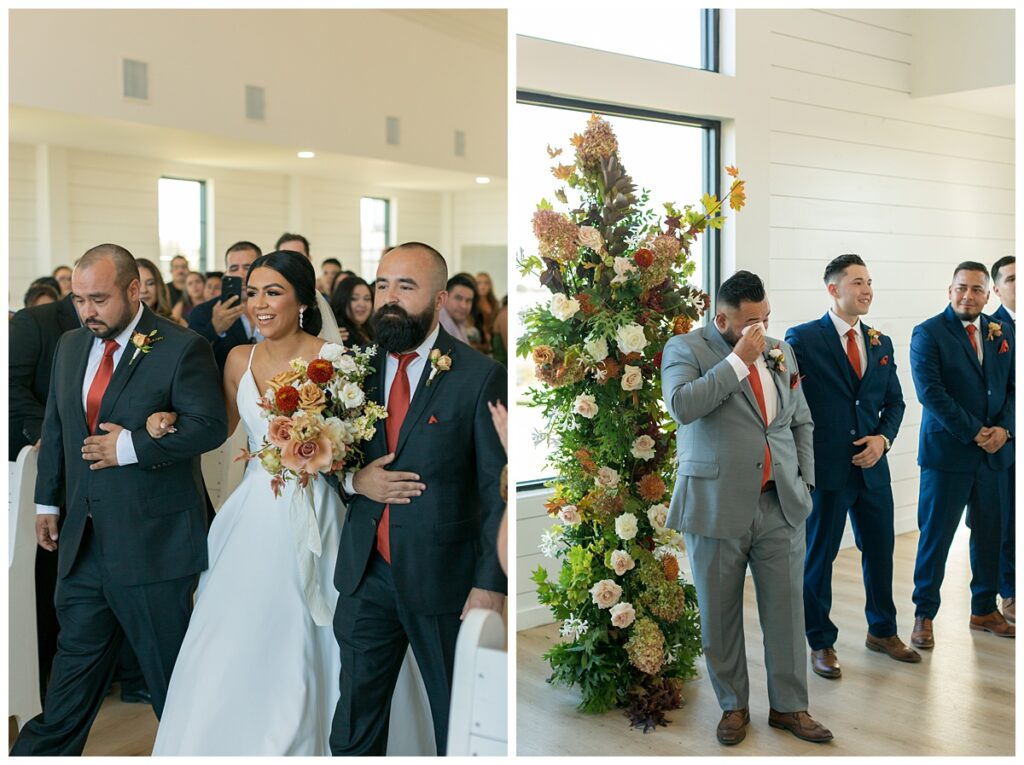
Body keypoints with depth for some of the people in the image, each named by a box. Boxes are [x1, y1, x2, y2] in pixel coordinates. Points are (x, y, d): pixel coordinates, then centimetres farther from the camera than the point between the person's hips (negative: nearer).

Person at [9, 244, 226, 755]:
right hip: (84, 539, 6)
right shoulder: (70, 346, 10)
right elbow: (55, 428, 18)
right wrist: (47, 501, 18)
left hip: (153, 544, -6)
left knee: (169, 665, 8)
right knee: (75, 656, 17)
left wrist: (131, 447, -21)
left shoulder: (182, 348, -12)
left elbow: (210, 425, -18)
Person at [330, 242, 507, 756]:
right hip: (365, 574, 4)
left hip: (444, 578, -3)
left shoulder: (480, 376, -10)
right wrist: (354, 480, -8)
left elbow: (497, 490, -11)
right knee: (354, 715, 13)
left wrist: (491, 584, -15)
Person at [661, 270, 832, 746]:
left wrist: (804, 481, 9)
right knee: (719, 614, 7)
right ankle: (733, 706, 24)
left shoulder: (781, 352, 12)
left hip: (781, 506, 4)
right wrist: (739, 360, -19)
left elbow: (801, 421, 18)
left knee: (786, 609, 7)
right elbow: (681, 405, -23)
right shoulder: (685, 349, -4)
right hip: (717, 507, -3)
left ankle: (789, 707, 21)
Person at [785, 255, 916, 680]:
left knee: (880, 549, 16)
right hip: (825, 469, -5)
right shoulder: (802, 339, -8)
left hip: (872, 468, 6)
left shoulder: (881, 344, 10)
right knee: (818, 556, 6)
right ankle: (821, 642, 22)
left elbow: (894, 401, 15)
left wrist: (883, 437, -4)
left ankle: (882, 631, 36)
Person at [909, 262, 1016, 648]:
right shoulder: (928, 333, -6)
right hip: (947, 452, -5)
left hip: (994, 453, 5)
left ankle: (984, 610, 27)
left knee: (989, 535, 13)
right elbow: (931, 392, -14)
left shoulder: (1002, 333, 11)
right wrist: (974, 433, -15)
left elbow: (1012, 387, 9)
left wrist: (1004, 429, -8)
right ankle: (924, 615, 12)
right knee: (935, 537, 1)